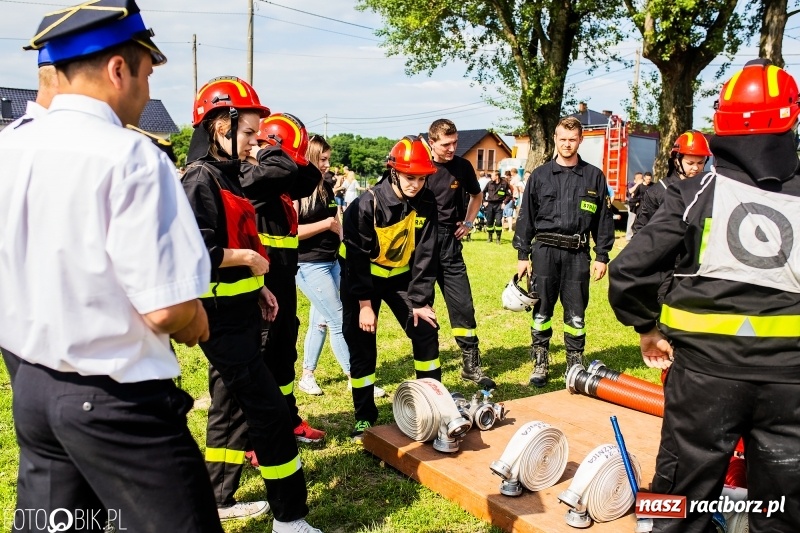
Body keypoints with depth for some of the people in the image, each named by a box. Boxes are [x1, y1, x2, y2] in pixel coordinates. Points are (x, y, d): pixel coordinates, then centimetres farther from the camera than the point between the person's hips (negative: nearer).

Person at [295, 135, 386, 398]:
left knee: (320, 321, 12)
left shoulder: (325, 187, 12)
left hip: (332, 262, 8)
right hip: (310, 265, -8)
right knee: (339, 321, -4)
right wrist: (326, 223, -17)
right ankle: (354, 378, 6)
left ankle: (307, 376, 24)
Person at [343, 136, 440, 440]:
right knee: (362, 346, -3)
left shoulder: (427, 203, -13)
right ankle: (364, 418, 12)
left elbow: (425, 255, -9)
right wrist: (364, 304, -20)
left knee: (426, 331, 0)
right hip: (362, 278, -4)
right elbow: (357, 257, -20)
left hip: (401, 277, 4)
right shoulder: (367, 204, -25)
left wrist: (420, 300, -10)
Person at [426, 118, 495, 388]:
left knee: (463, 305, 1)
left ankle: (471, 365, 11)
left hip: (449, 243, 2)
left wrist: (468, 222, 10)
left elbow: (476, 195, 22)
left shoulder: (463, 166, 2)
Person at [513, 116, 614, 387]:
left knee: (576, 312, 5)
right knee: (542, 309, 4)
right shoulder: (540, 175, 7)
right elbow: (526, 216, 8)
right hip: (545, 250, 0)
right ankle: (540, 363, 15)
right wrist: (522, 254, 4)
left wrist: (602, 256, 4)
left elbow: (603, 218, 9)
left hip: (577, 253, 0)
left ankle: (576, 363, 19)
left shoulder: (594, 176, 7)